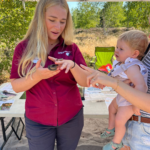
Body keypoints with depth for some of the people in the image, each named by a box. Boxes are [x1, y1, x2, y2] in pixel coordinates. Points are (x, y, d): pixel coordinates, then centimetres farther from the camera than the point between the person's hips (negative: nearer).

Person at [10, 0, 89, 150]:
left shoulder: (71, 48, -4)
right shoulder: (23, 48, -7)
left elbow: (86, 82, -6)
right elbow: (16, 86, -7)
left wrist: (72, 65, -25)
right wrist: (37, 76, -26)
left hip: (72, 117, 2)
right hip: (37, 121, -1)